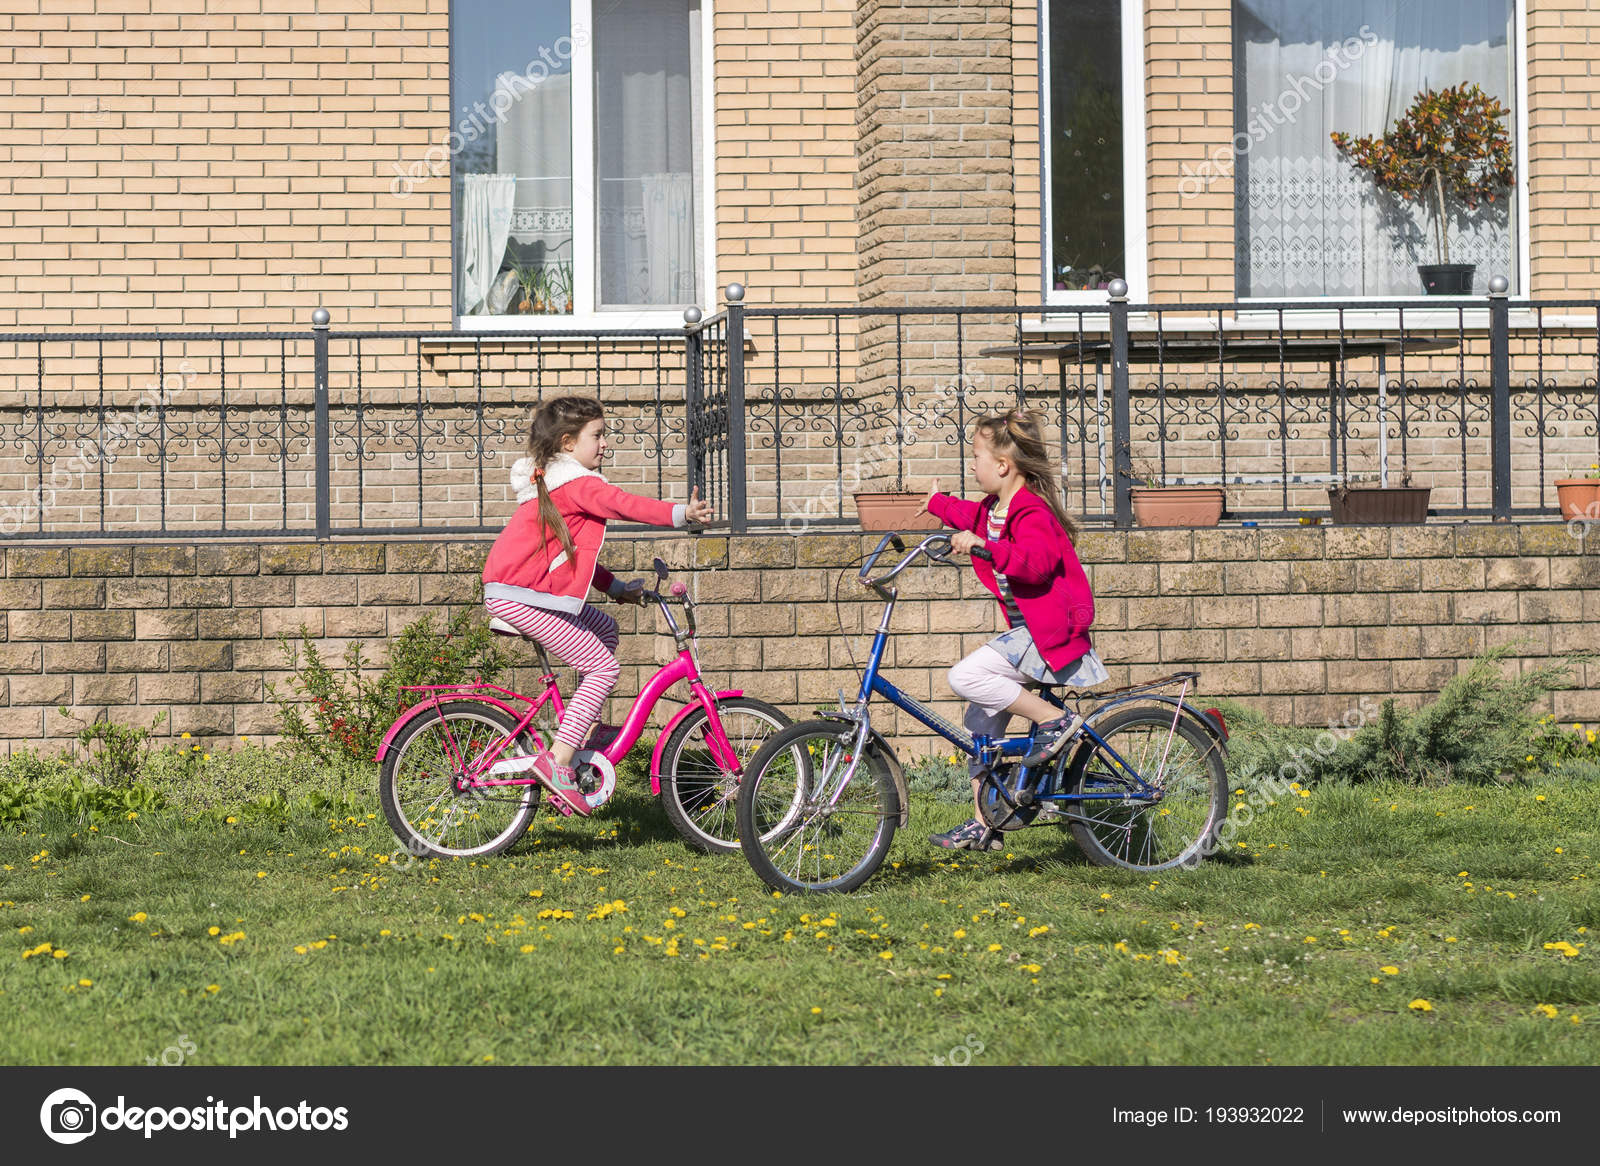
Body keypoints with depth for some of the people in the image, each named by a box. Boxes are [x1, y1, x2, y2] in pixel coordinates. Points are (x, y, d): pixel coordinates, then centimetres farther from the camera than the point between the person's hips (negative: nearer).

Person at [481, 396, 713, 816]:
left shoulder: (548, 480, 22)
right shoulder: (578, 482, -11)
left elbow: (573, 550, 28)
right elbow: (622, 503, -29)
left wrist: (615, 587, 24)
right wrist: (680, 513, -39)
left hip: (506, 589, 10)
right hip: (523, 596, -10)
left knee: (604, 628, 23)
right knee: (603, 667, -9)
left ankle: (583, 724, 22)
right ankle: (557, 760, -15)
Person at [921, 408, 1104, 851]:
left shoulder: (1031, 513, -18)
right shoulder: (994, 509, 11)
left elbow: (1037, 563, -35)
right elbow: (972, 516, 35)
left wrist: (985, 546, -41)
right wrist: (938, 504, 50)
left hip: (1049, 632, -10)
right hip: (1026, 631, 10)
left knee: (966, 676, -24)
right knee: (980, 718, 10)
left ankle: (1054, 719, -14)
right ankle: (984, 824, 15)